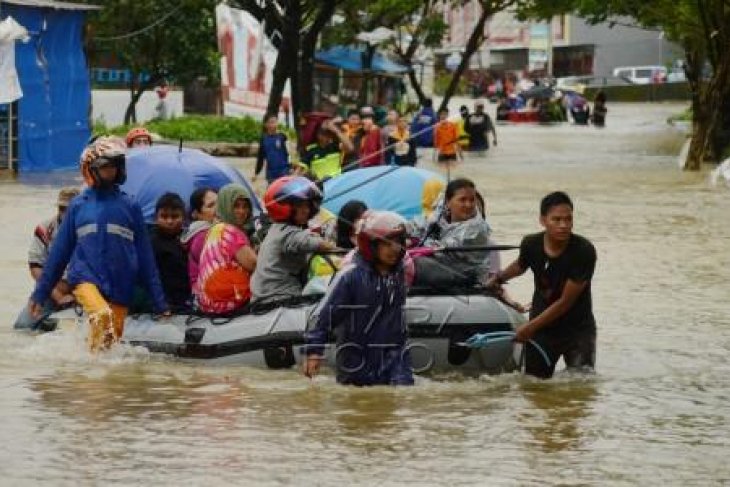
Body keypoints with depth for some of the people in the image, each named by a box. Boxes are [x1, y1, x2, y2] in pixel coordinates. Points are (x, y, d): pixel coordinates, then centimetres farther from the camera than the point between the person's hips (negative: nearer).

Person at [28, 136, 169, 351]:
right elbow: (59, 252, 14)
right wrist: (40, 293, 13)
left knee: (114, 336, 0)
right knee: (102, 315, -30)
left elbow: (145, 256, 8)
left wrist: (159, 302, 6)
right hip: (85, 278, -2)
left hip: (120, 287, 2)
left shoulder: (129, 206, 7)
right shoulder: (78, 206, 9)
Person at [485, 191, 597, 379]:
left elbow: (565, 302, -21)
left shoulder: (584, 251, -22)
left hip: (577, 329, -3)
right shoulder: (531, 245, -10)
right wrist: (499, 278, 5)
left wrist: (530, 327, -19)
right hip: (542, 328, 3)